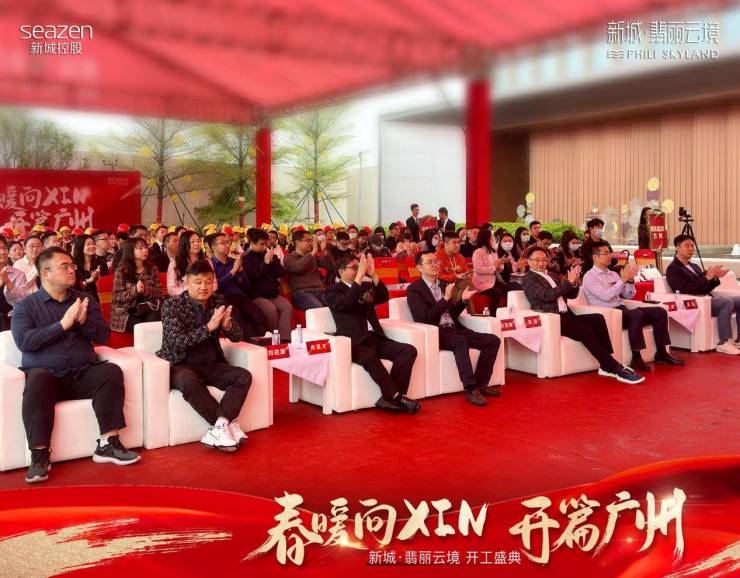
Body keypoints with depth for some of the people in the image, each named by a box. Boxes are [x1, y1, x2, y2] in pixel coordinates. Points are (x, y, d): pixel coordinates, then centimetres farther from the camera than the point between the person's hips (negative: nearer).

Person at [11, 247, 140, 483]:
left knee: (112, 372, -25)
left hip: (83, 374, 3)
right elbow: (24, 341, -11)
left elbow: (103, 336, 6)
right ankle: (40, 455, -31)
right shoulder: (26, 306, 6)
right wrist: (63, 324, -16)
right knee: (37, 380, -35)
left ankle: (107, 444, -22)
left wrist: (84, 321, -14)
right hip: (47, 374, -2)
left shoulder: (85, 300, 14)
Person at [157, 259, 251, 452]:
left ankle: (220, 426, -27)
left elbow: (237, 336, 7)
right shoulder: (172, 305, -8)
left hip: (211, 365, 5)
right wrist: (209, 327, -27)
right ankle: (229, 423, -28)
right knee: (188, 381, -37)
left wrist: (226, 324, -17)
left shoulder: (218, 301, 6)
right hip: (180, 365, -4)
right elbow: (176, 342, -19)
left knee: (244, 376, -19)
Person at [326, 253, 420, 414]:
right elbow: (345, 303, -15)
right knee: (369, 356, -38)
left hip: (375, 338, 6)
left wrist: (373, 274, -5)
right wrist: (359, 277, -16)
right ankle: (397, 397, -30)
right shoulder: (333, 291, 7)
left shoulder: (366, 286, 23)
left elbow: (384, 297, 6)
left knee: (409, 350, -17)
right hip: (355, 342, -6)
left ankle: (389, 398, -24)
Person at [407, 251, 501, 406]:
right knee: (461, 342, -37)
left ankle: (481, 383, -5)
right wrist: (445, 298, -16)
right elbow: (424, 318, -13)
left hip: (454, 329, 7)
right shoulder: (414, 289, -1)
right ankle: (471, 389, -35)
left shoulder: (443, 284, 21)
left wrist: (463, 300, 6)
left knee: (493, 340, -8)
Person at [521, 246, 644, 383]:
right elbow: (547, 295, -14)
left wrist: (573, 283, 1)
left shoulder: (551, 276, 26)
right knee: (586, 332, -27)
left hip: (566, 316, 7)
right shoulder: (528, 279, 2)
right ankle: (614, 368, -23)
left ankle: (606, 366, -20)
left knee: (598, 318, -18)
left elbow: (572, 295, 22)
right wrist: (568, 281, -13)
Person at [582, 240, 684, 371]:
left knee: (660, 312, -4)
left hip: (622, 311, 8)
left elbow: (628, 296, 18)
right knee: (636, 314, -35)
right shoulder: (589, 277, -5)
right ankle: (636, 358, -33)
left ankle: (661, 353, 0)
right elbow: (606, 296, -18)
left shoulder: (613, 274, 19)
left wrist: (630, 280, 1)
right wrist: (623, 279, -15)